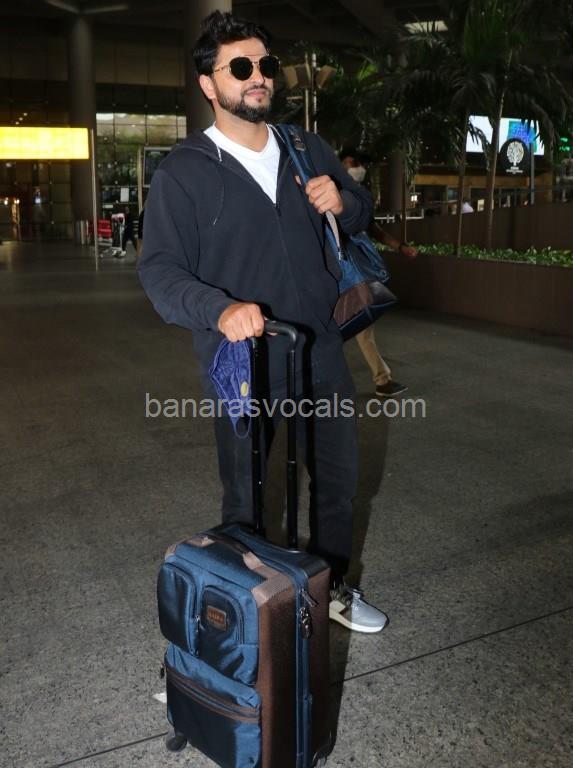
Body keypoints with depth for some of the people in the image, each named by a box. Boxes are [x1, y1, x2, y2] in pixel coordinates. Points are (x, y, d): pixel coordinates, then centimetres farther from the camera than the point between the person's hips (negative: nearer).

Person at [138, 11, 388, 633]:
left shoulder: (308, 150, 7)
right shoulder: (183, 172, -8)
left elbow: (362, 215, 18)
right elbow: (160, 269, -16)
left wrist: (343, 201, -8)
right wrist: (220, 309, -36)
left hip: (320, 353, 5)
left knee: (337, 479, 18)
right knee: (244, 499, 11)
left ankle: (332, 587, 42)